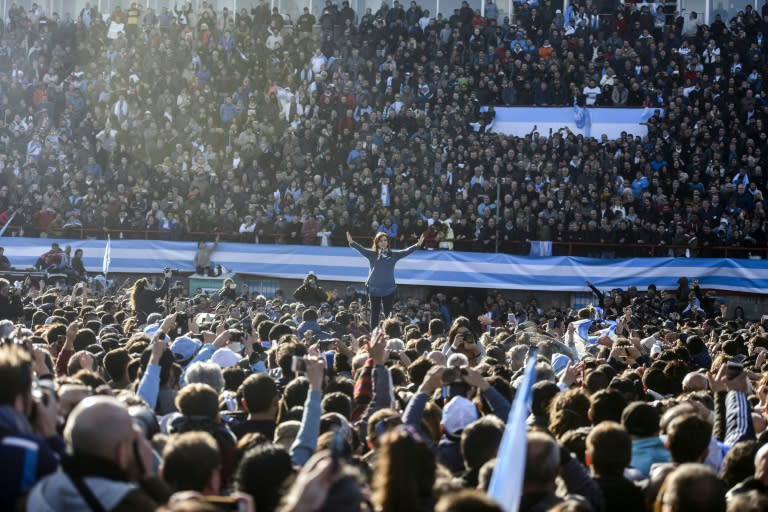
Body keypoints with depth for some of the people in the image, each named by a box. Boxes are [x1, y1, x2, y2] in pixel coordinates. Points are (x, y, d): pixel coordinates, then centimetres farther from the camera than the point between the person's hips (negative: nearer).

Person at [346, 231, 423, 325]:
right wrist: (352, 242, -31)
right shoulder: (371, 254, 1)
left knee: (388, 315, 3)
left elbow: (406, 251, -6)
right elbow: (361, 249, -13)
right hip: (374, 288, 0)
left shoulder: (393, 255, 3)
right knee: (374, 314, 6)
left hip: (389, 289, 0)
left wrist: (417, 245, -21)